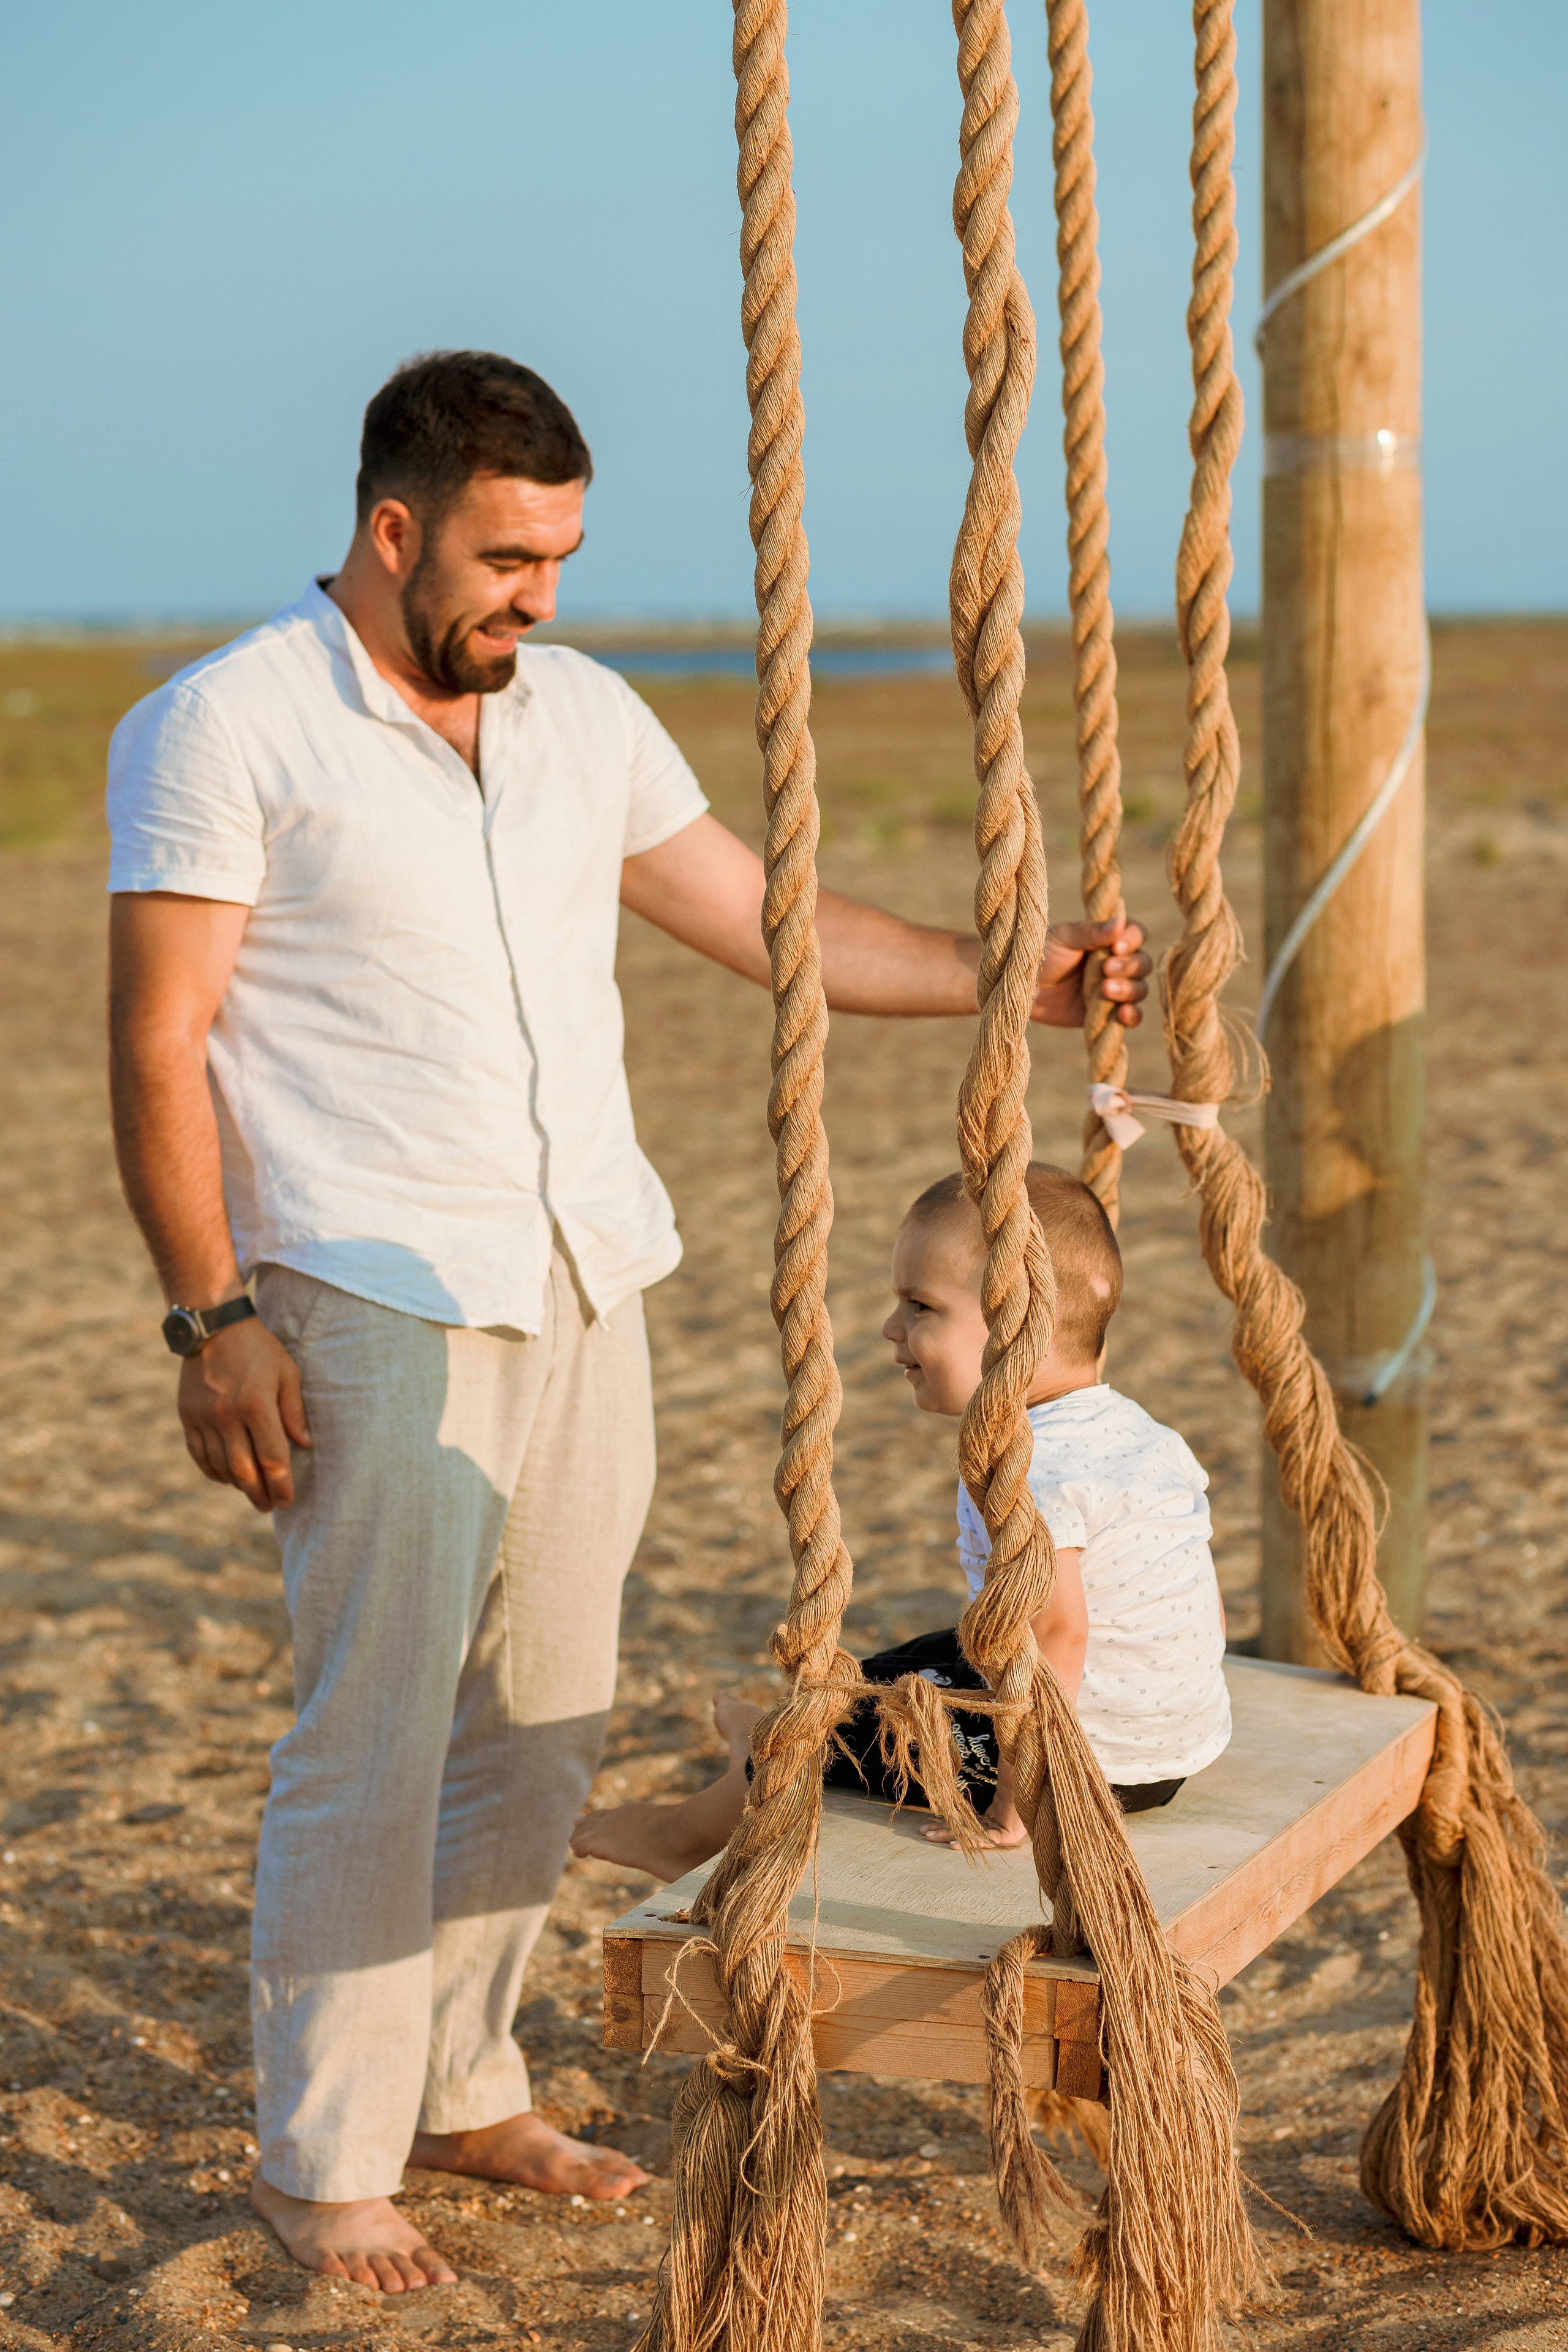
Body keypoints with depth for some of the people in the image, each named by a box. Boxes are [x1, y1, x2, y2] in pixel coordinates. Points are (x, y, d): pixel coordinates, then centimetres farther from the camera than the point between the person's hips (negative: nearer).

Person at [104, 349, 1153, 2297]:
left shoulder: (582, 714, 11)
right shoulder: (225, 728, -7)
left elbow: (769, 925, 15)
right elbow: (159, 1046, -9)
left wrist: (1010, 975, 7)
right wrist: (214, 1319, -15)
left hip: (584, 1287, 6)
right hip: (378, 1308, -6)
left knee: (545, 1719, 11)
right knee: (374, 1735, -5)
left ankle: (467, 2093, 27)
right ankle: (323, 2169, 10)